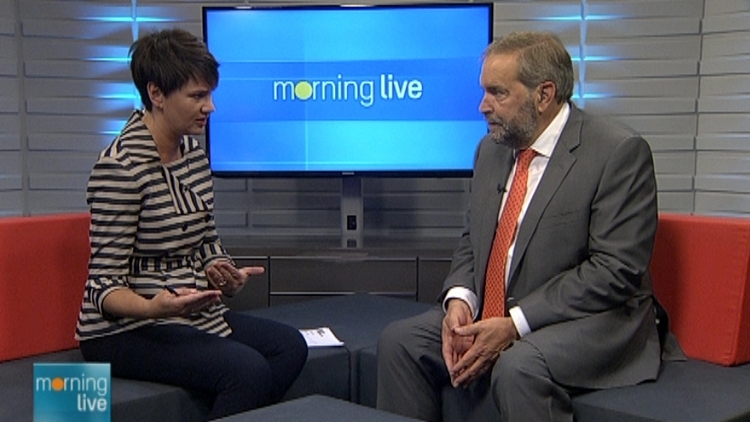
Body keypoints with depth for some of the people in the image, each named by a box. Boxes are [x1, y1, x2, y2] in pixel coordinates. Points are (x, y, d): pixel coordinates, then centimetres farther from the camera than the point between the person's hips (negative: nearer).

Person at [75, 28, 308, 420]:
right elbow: (104, 285, -17)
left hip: (194, 314, 8)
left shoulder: (192, 150, 7)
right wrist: (153, 307, -37)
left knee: (290, 345, -8)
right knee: (247, 368, -24)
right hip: (125, 330, -8)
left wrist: (224, 273, -7)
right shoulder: (121, 166, -18)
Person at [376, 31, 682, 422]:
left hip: (591, 323, -7)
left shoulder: (619, 152, -12)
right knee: (399, 340, -9)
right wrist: (459, 299, -6)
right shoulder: (491, 148, 9)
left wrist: (514, 326, -22)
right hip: (492, 316, 7)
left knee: (519, 366, -35)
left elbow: (614, 270, -18)